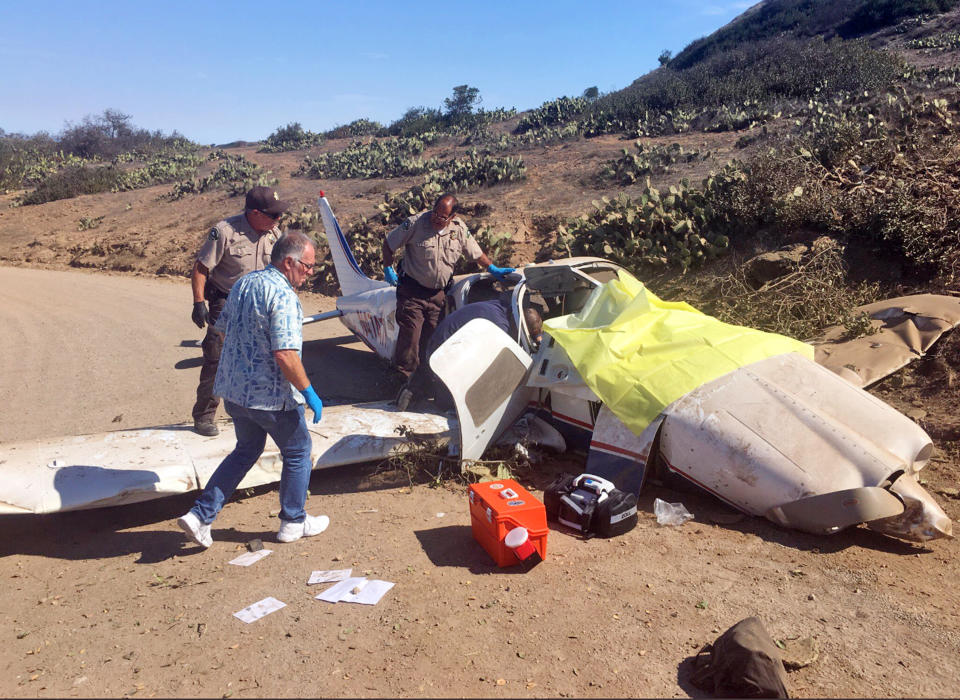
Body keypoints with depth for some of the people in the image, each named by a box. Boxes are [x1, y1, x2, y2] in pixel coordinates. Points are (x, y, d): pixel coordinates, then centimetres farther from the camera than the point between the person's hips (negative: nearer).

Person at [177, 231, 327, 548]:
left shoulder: (243, 283, 7)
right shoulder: (283, 296, -21)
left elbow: (221, 328, 17)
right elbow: (285, 355, -27)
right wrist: (309, 392, -17)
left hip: (233, 389, 8)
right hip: (270, 394, -8)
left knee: (246, 450, 24)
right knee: (298, 451, 13)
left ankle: (201, 515, 19)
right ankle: (293, 522, 26)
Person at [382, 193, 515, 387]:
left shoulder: (459, 228, -3)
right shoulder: (415, 223, -13)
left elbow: (475, 252, 12)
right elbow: (389, 243, -1)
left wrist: (493, 269, 4)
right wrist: (388, 269, -3)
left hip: (439, 293, 3)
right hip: (412, 291, -3)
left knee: (433, 337, 7)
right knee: (410, 335, -8)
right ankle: (405, 377, 4)